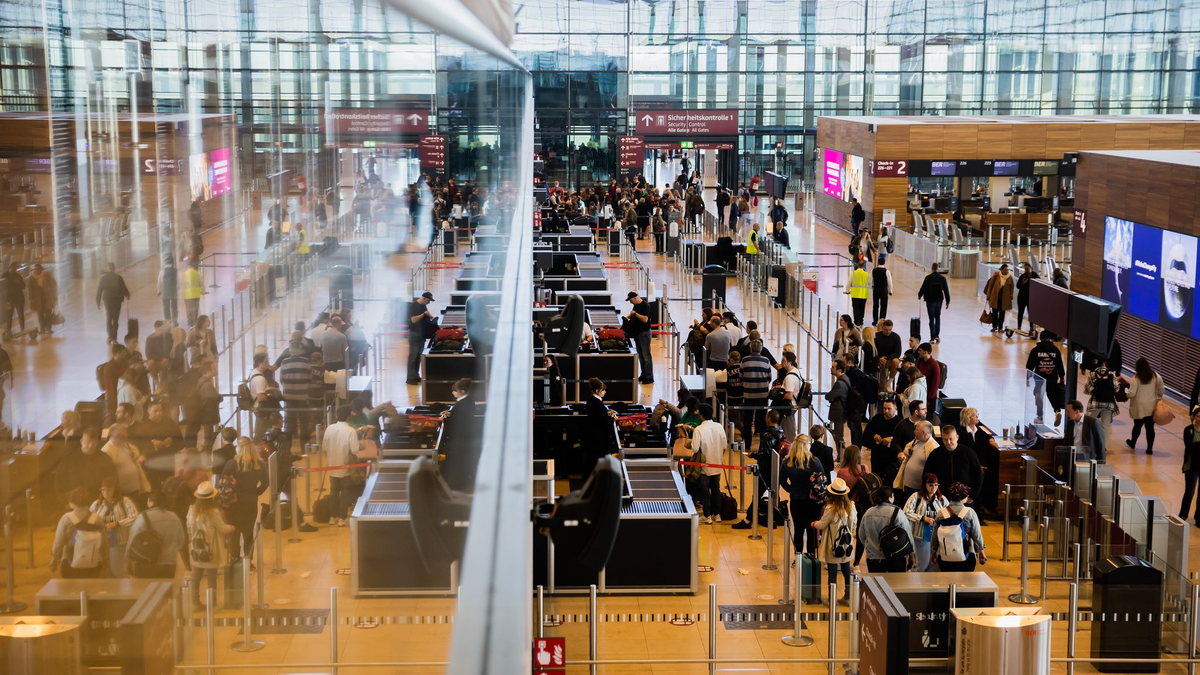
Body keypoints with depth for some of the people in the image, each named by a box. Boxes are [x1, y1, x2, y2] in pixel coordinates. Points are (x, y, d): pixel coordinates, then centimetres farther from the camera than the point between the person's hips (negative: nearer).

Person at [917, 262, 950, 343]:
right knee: (938, 318, 19)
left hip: (930, 300, -3)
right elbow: (946, 290, 0)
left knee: (931, 319, 2)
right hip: (939, 300, 3)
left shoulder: (928, 278, -12)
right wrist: (947, 301, 8)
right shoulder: (942, 278, -2)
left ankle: (933, 337, 0)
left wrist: (919, 295, 12)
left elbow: (923, 288, -8)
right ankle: (937, 335, 12)